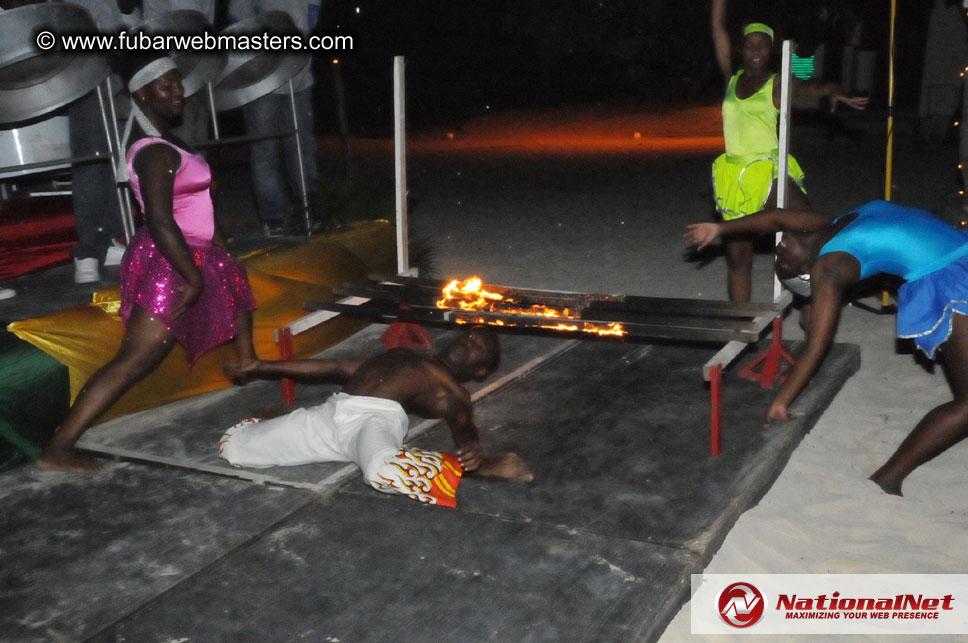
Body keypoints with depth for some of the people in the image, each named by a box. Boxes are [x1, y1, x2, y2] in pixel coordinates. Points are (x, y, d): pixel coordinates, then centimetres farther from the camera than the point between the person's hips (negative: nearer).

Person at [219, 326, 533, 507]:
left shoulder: (453, 392, 17)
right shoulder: (399, 355, 33)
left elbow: (463, 425, -4)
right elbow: (333, 367, 34)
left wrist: (473, 450, -30)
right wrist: (261, 366, 32)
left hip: (376, 417, -5)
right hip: (330, 413, 5)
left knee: (385, 471, -41)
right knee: (232, 445, -1)